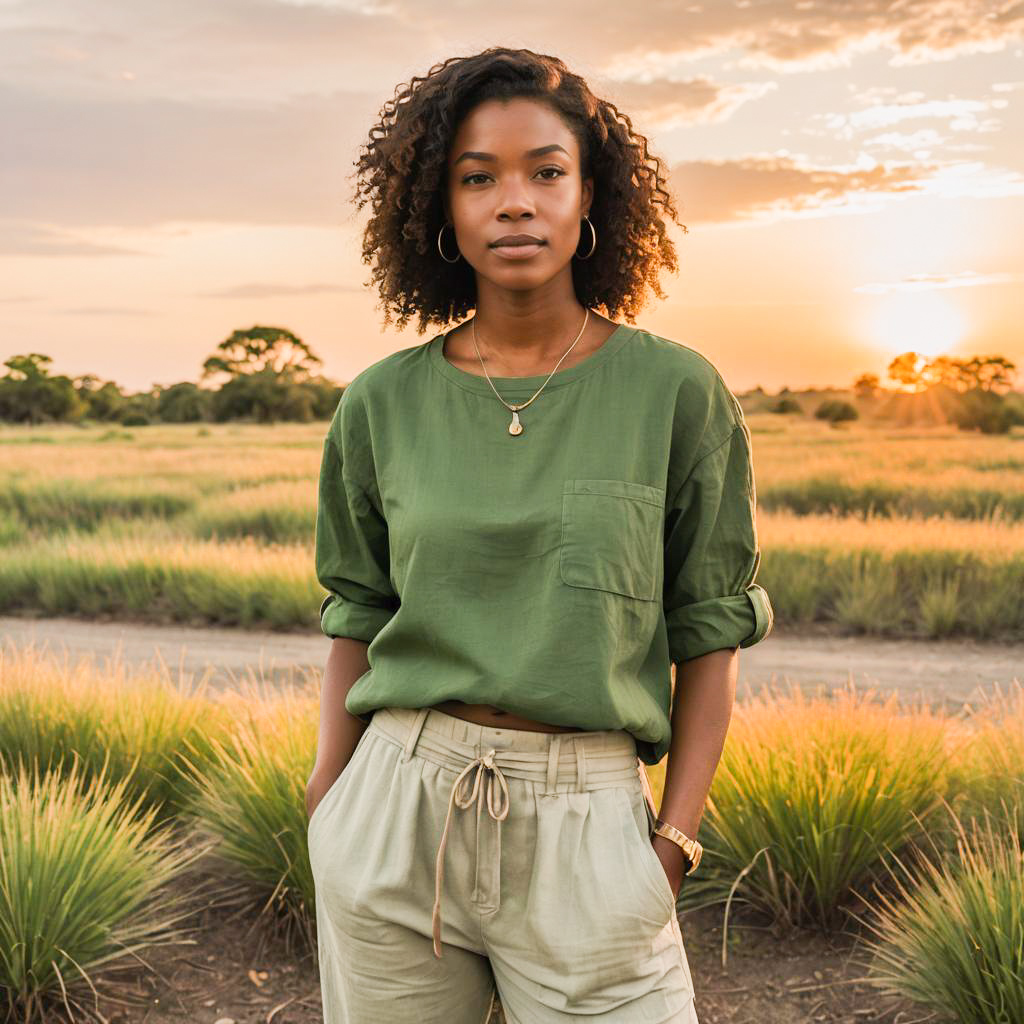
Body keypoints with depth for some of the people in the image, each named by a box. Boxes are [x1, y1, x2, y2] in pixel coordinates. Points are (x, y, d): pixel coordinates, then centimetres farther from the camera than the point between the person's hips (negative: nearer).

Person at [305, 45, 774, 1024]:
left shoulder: (676, 390, -3)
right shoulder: (382, 404, 2)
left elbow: (709, 627, 2)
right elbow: (357, 612, 11)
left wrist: (675, 834, -3)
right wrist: (327, 794, 2)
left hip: (586, 827, -2)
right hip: (395, 812, 2)